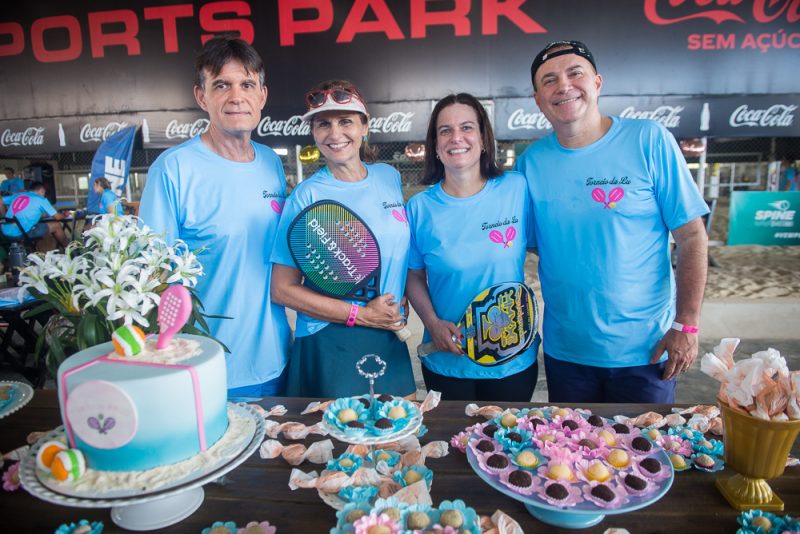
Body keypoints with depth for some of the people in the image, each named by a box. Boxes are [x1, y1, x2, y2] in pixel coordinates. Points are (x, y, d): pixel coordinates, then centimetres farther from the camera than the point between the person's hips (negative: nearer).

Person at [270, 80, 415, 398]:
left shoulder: (390, 178, 3)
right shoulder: (308, 196, -12)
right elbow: (282, 289, -12)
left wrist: (396, 316, 3)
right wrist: (362, 315, -15)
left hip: (390, 340, 5)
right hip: (329, 345, -4)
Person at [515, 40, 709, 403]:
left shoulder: (649, 141, -10)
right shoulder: (531, 161, -3)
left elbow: (691, 236, -8)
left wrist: (686, 325, -10)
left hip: (645, 349, -2)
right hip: (564, 352, 3)